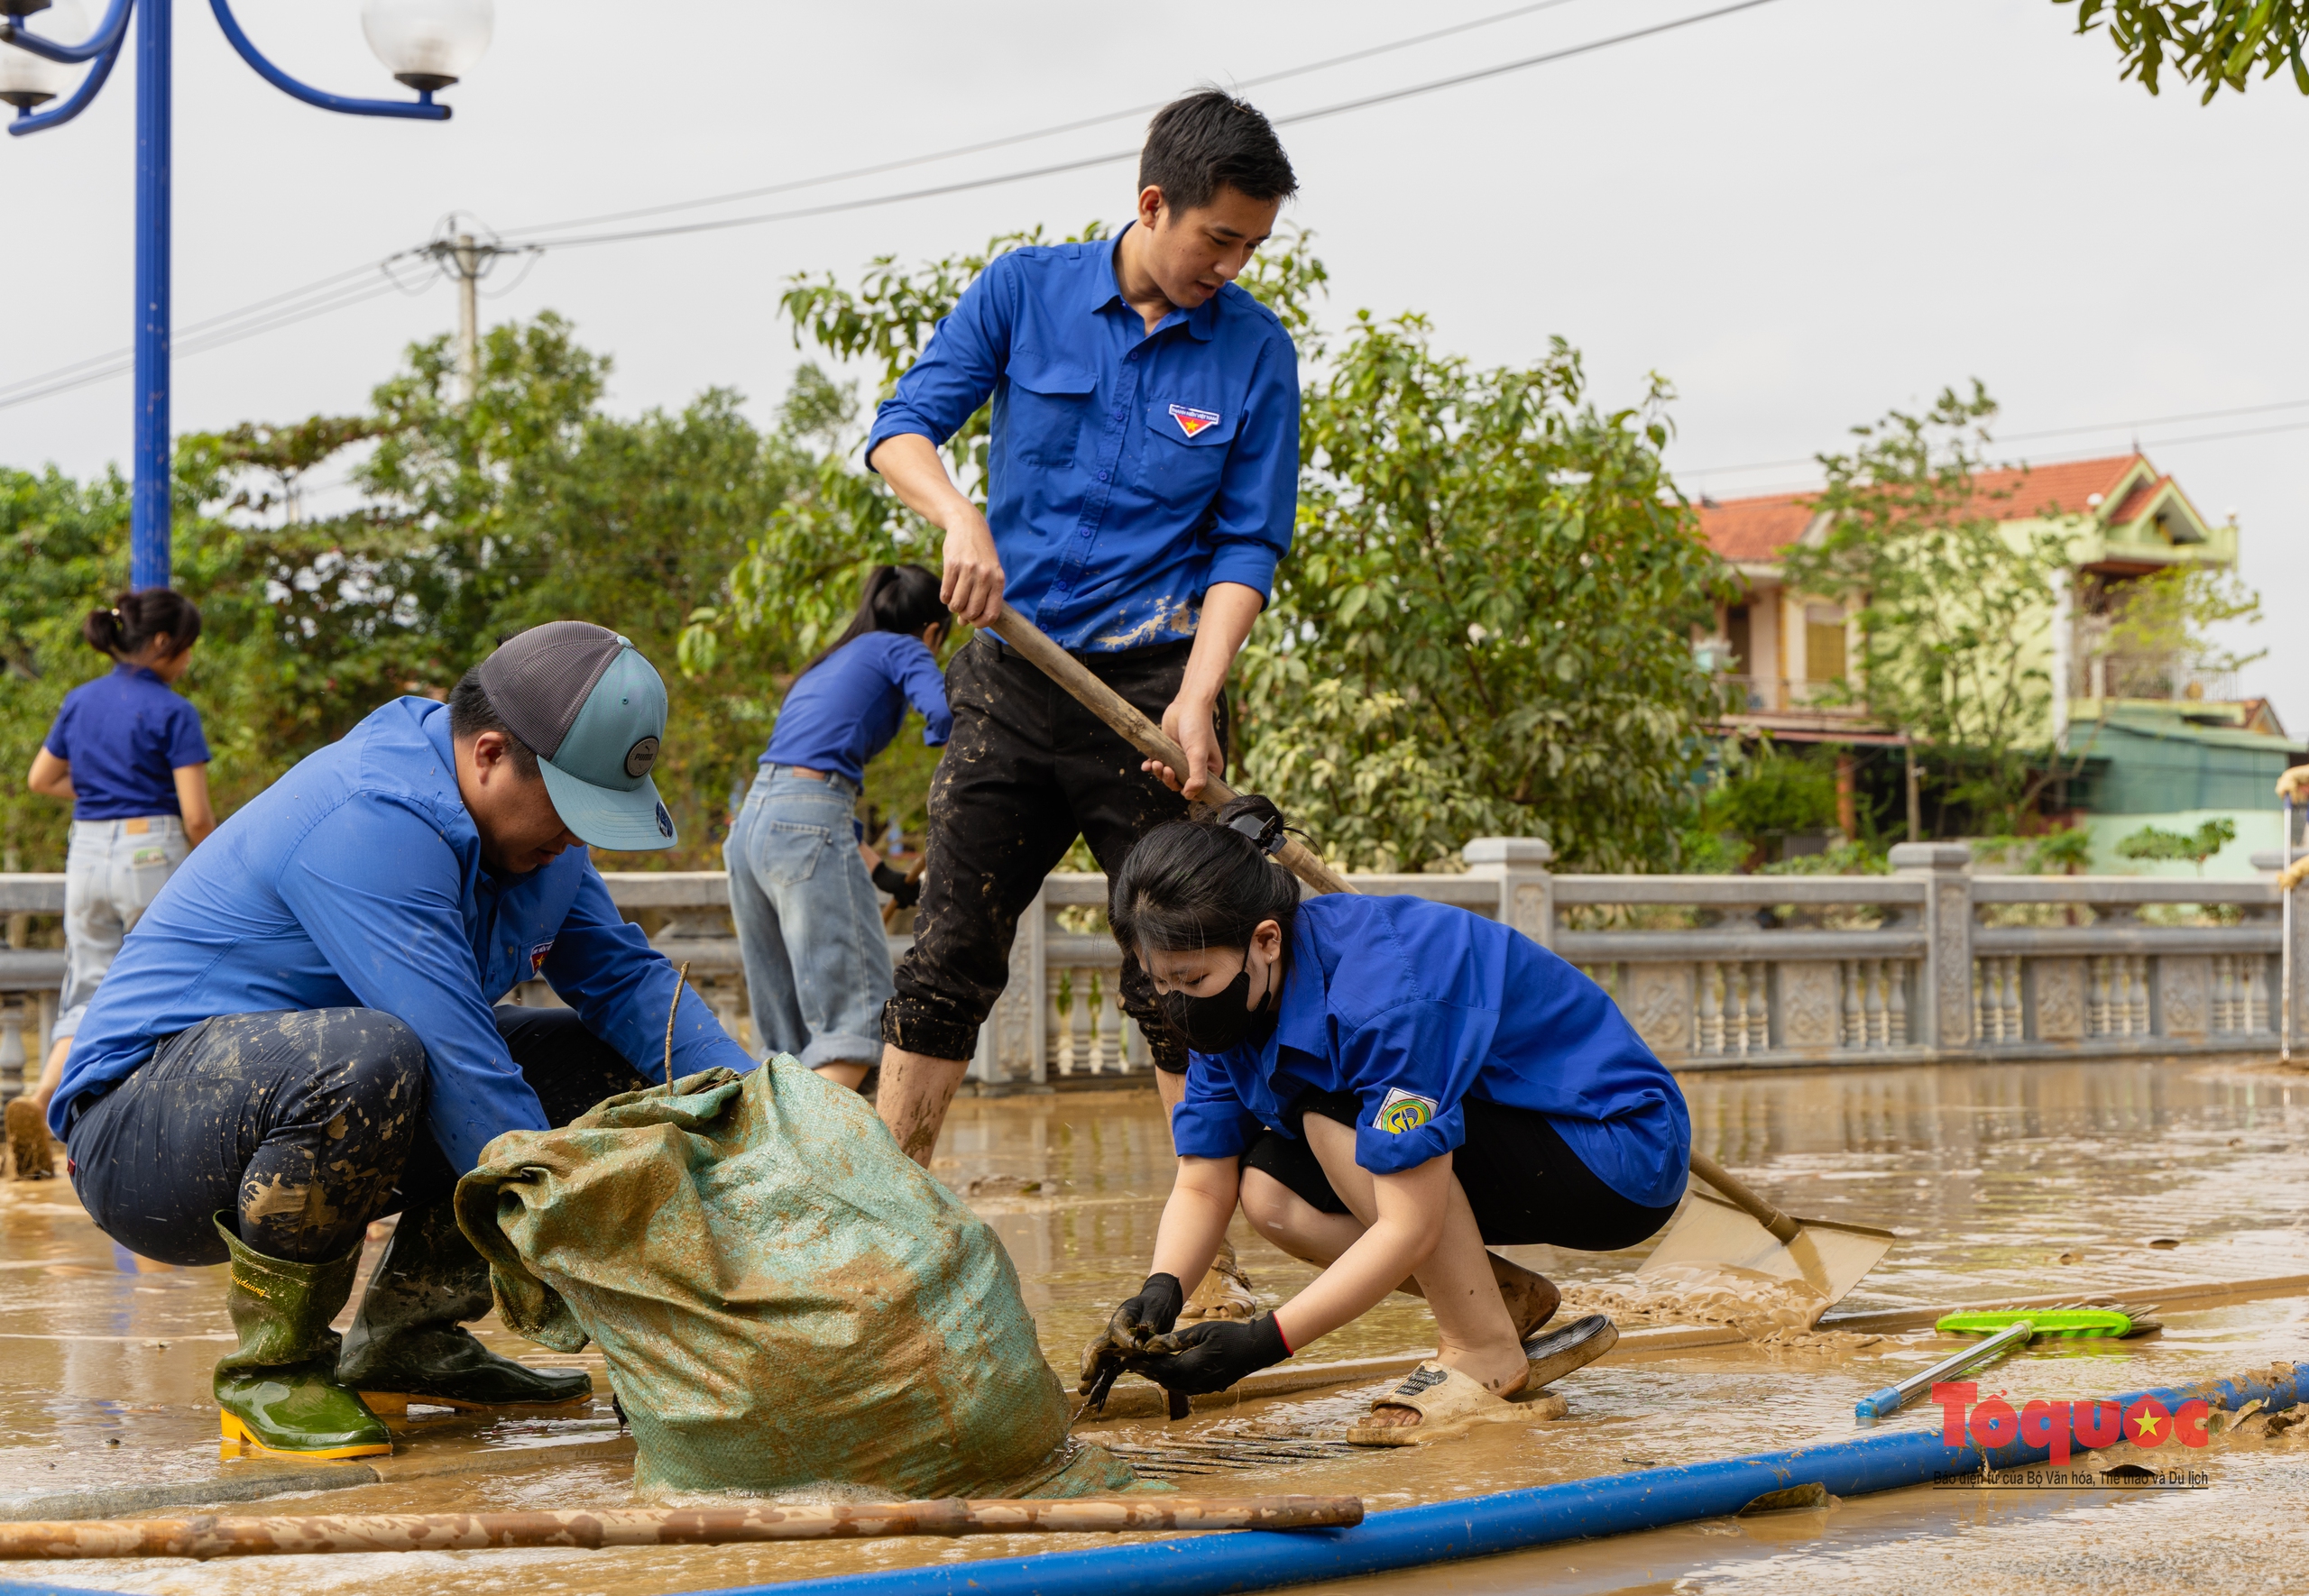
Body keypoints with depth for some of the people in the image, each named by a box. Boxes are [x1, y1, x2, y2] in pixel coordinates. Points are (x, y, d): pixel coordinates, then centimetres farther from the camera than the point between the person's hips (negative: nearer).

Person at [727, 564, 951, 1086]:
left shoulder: (826, 665, 31)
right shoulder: (903, 650, 9)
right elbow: (944, 712, -12)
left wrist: (882, 874, 31)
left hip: (749, 823, 8)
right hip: (807, 825, -8)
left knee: (787, 1041, 10)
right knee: (858, 1012, -13)